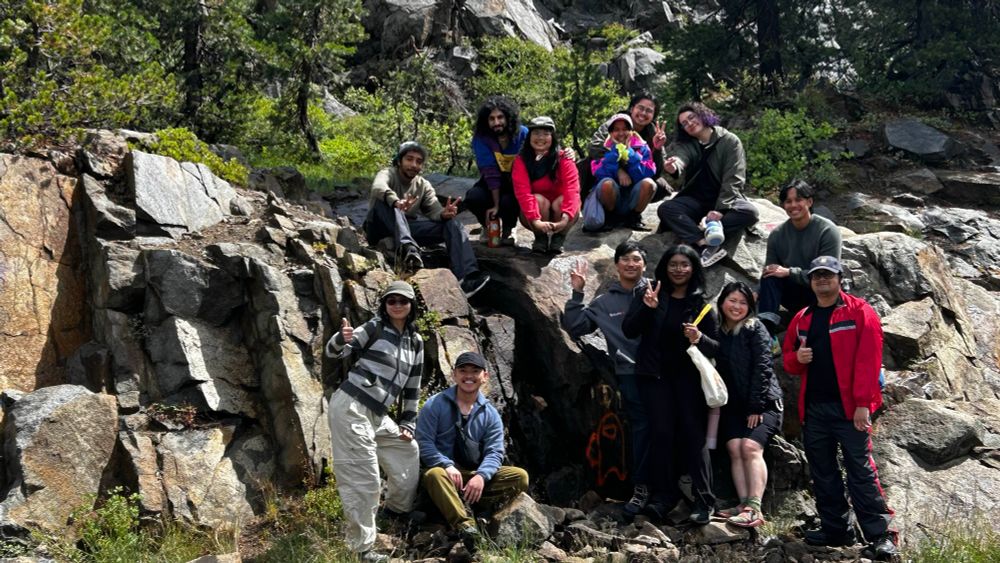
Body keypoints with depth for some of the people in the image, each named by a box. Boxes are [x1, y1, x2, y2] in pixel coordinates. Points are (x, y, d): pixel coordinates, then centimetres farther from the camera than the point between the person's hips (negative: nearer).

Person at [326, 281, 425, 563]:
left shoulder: (416, 341, 14)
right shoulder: (375, 328, -5)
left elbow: (412, 385, 19)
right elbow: (334, 352, -11)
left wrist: (408, 423, 16)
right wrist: (342, 338, -34)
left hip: (378, 414, 8)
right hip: (351, 407, -8)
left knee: (409, 451, 22)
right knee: (362, 477, -8)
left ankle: (397, 513, 42)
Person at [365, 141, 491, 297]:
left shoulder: (423, 185, 11)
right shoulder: (388, 174, -4)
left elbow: (435, 210, -5)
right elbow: (378, 187, -30)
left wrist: (444, 213, -31)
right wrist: (396, 202, -53)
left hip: (408, 228, 5)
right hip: (380, 228, -4)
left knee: (452, 224, -14)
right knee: (386, 200, -34)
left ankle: (466, 277, -34)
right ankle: (407, 247, -57)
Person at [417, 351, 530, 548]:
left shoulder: (490, 414, 6)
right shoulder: (435, 405, -2)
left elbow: (494, 452, -2)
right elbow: (424, 443, -9)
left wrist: (481, 475, -24)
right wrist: (447, 465, -27)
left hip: (477, 476, 3)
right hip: (446, 472, -3)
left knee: (520, 476, -18)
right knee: (434, 474, -39)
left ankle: (471, 504, -35)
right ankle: (465, 524, -54)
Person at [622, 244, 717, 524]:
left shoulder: (701, 303, 5)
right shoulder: (650, 294, 6)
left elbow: (716, 346, 4)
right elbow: (629, 331, -2)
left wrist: (700, 339, -18)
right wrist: (647, 308, -18)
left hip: (689, 377, -1)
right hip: (655, 376, 1)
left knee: (694, 434, -8)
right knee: (661, 433, -4)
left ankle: (704, 499, -6)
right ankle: (663, 494, 3)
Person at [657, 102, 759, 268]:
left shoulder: (730, 141, -1)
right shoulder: (685, 144, 6)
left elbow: (733, 179, -11)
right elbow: (679, 158, -18)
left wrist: (720, 209, -24)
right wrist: (674, 167, -44)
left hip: (725, 198, -2)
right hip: (695, 200, 2)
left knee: (749, 212, -32)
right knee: (665, 209, -26)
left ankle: (697, 241, -41)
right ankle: (709, 246, -42)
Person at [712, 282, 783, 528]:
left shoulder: (755, 329, -5)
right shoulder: (718, 332, 9)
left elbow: (762, 367, -11)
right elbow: (718, 369, 14)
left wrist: (755, 405, -15)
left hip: (762, 402, -5)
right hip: (733, 405, 5)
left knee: (750, 446, -19)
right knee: (735, 449, -11)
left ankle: (754, 508, -24)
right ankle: (744, 504, -12)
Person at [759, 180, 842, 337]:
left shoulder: (827, 231, -14)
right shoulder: (777, 235, 0)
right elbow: (768, 276, 0)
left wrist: (789, 272, -25)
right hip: (794, 298, 4)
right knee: (769, 275, -23)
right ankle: (766, 329, -34)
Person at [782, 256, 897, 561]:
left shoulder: (859, 312, -3)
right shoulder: (802, 319, 14)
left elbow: (868, 361, -10)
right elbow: (788, 358, 23)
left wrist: (863, 404, -17)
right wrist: (797, 358, -2)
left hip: (848, 407, -6)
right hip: (813, 407, 6)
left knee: (860, 470, -8)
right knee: (822, 472, 10)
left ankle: (880, 535, -3)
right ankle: (835, 529, 20)